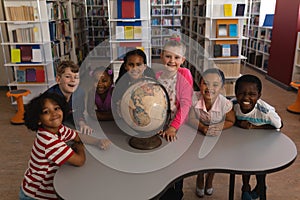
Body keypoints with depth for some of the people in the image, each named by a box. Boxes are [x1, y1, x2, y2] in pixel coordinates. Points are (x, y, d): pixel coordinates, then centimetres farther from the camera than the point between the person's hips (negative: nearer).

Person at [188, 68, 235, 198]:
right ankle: (200, 179, 42)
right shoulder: (194, 98, -31)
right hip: (199, 134, 0)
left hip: (217, 137, 0)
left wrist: (218, 127, -32)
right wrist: (202, 127, -36)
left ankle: (209, 180, 47)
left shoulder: (225, 104, -32)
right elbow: (190, 118, -22)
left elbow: (231, 121, -15)